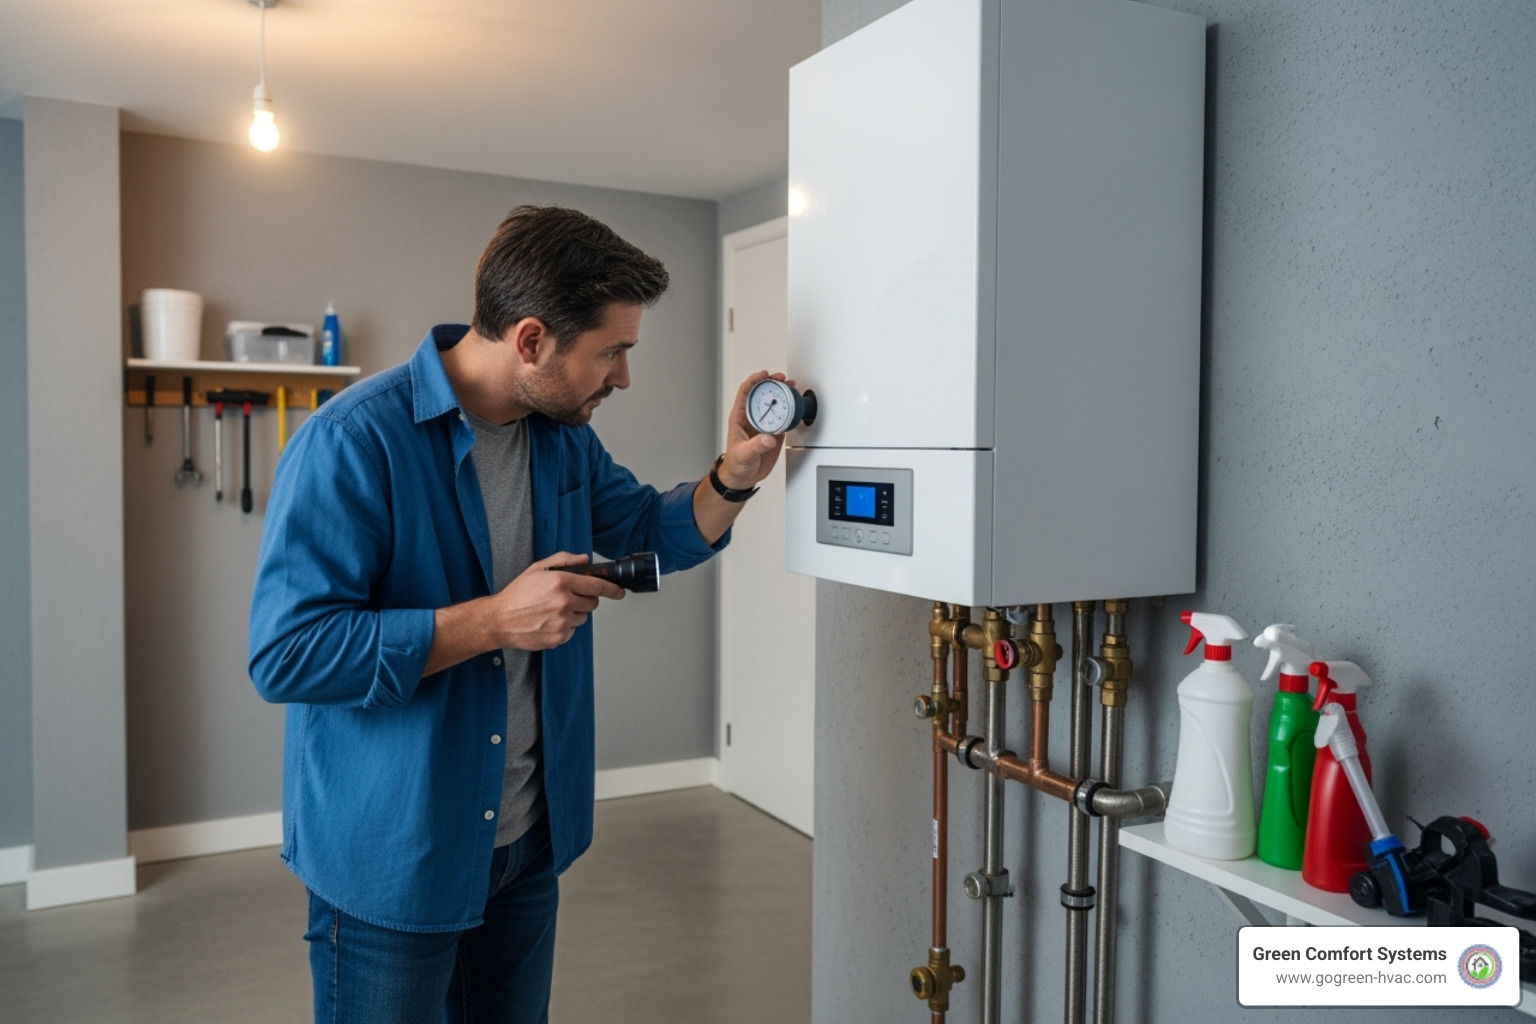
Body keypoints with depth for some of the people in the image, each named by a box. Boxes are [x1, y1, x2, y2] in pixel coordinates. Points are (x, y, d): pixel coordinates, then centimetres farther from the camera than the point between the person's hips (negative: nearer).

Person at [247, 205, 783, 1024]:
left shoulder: (564, 437, 1)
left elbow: (647, 533, 13)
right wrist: (495, 619, -28)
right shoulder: (353, 441, -22)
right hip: (391, 862, -6)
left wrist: (733, 476, -6)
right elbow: (286, 652, -26)